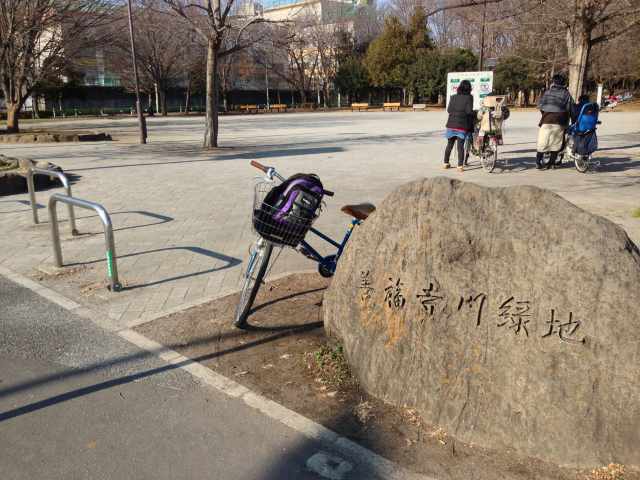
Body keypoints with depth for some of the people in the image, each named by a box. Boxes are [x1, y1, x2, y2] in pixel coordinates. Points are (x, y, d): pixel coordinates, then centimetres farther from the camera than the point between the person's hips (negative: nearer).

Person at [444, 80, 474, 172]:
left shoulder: (453, 97, 7)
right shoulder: (469, 97, -5)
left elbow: (448, 110, 5)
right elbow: (469, 111, -12)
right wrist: (475, 114, 6)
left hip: (451, 124, 4)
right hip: (462, 125, -4)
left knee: (449, 144, 15)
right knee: (460, 145, -2)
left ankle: (446, 163, 20)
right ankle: (460, 166, -5)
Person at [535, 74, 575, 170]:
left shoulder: (547, 92, 6)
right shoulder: (566, 94, 4)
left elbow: (540, 105, 4)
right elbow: (570, 108, 2)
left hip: (546, 121, 1)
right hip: (559, 122, 0)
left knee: (543, 142, 4)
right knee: (556, 143, 7)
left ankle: (538, 162, 2)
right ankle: (552, 163, 8)